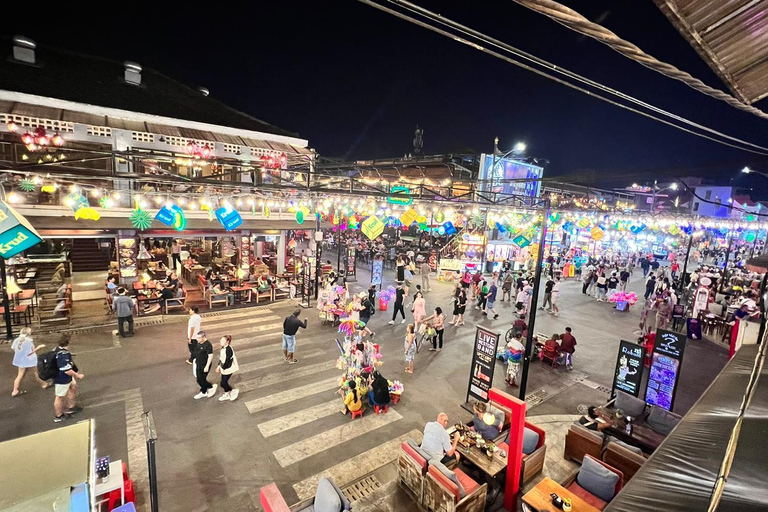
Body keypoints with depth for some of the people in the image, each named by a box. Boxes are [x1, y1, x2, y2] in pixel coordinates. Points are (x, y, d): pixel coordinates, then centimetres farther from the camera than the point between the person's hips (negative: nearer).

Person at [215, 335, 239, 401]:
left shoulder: (228, 349, -27)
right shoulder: (223, 348, 1)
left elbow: (227, 361, -23)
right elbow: (221, 358, 12)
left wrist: (222, 368, -13)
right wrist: (219, 366, 9)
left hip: (228, 369, -8)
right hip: (223, 368, 9)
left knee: (223, 383, -2)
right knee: (224, 382, 17)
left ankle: (234, 391, 18)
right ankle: (226, 395, 36)